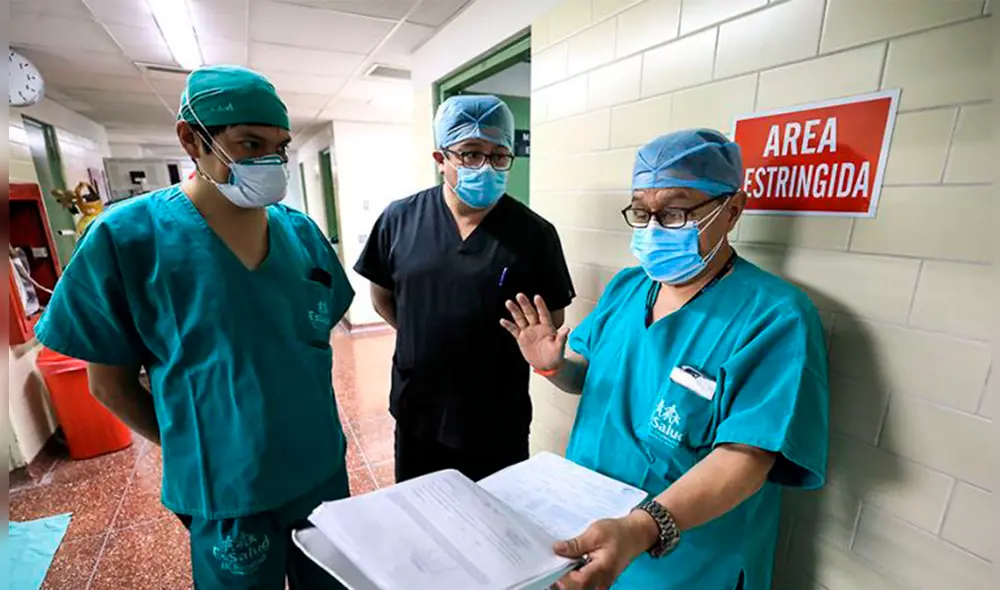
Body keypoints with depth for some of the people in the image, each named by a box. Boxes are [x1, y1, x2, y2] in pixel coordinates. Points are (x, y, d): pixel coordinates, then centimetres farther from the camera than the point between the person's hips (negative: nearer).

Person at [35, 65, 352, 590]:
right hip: (226, 491, -3)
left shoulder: (302, 232, -4)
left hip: (324, 468, 4)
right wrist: (194, 447, 0)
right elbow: (110, 382, -6)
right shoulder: (127, 237, -15)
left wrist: (303, 430, 5)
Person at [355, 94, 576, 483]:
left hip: (499, 421, -1)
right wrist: (424, 341, 1)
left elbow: (553, 317, -2)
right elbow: (382, 297, 6)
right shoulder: (399, 219, -5)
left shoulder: (535, 232, -10)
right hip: (417, 415, 2)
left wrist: (497, 348, -10)